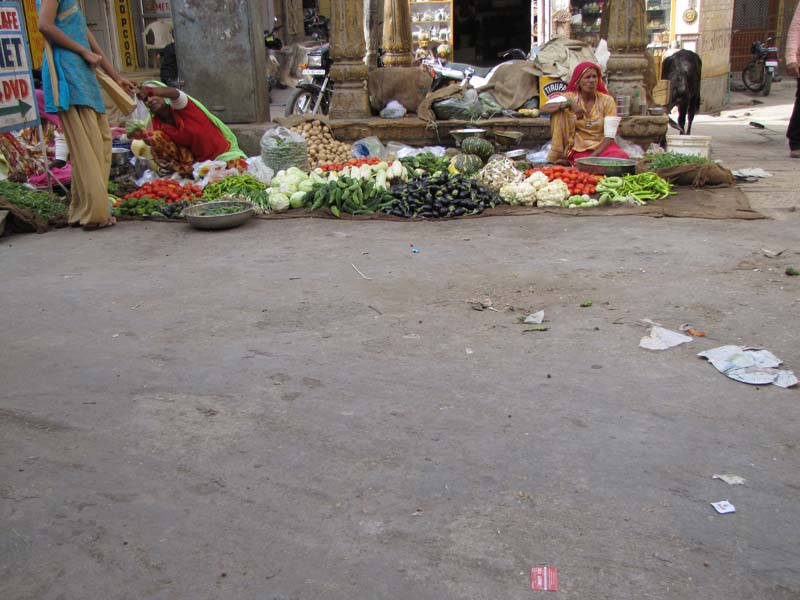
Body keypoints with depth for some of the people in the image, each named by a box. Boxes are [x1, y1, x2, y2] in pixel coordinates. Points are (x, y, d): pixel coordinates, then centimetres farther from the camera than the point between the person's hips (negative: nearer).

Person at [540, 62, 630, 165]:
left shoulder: (607, 101, -2)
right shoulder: (570, 97, 0)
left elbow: (610, 136, -8)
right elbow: (543, 109, -17)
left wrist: (593, 156, -22)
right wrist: (569, 103, -30)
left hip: (602, 146, 0)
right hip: (578, 149, 0)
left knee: (622, 156, -34)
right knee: (558, 111, -16)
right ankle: (557, 155, -11)